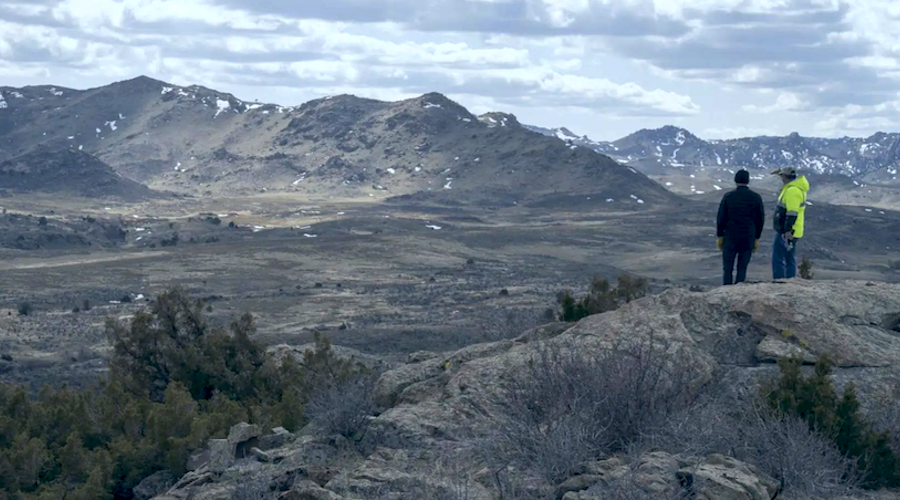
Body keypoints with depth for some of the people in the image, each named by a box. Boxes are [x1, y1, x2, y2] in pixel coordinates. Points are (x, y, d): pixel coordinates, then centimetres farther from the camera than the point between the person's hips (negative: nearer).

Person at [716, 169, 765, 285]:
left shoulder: (728, 196, -4)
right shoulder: (756, 198, 0)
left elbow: (721, 218, -3)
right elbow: (761, 220, 4)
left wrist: (719, 236, 7)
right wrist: (757, 238, 13)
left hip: (730, 238, -1)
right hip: (749, 239, 1)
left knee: (727, 269, 4)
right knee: (742, 270, 5)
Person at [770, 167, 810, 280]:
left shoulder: (792, 191, -19)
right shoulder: (798, 187, 12)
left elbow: (792, 213, -24)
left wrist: (788, 230, -26)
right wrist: (780, 172, 42)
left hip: (786, 232, -11)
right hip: (793, 232, 11)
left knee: (778, 259, -12)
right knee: (789, 259, 15)